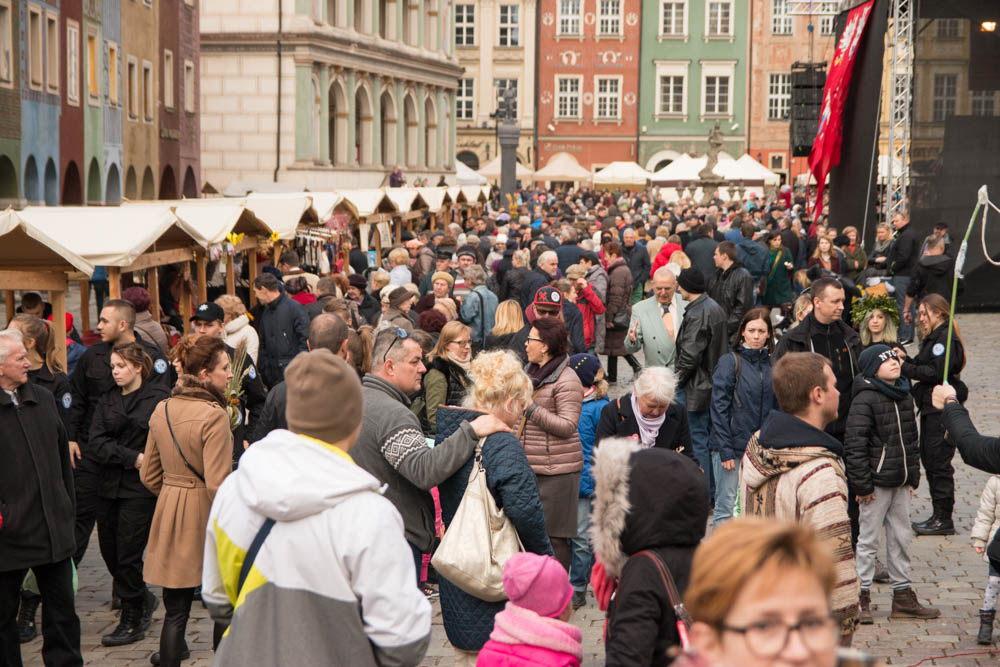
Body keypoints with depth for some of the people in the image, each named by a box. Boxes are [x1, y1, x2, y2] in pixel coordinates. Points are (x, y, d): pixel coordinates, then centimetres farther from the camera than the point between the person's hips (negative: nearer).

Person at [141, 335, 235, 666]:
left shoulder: (161, 411, 5)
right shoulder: (214, 416, -17)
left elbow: (149, 476, 12)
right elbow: (217, 484, -20)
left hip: (170, 513, 6)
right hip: (205, 518, -6)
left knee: (175, 611, 8)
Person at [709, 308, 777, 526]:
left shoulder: (771, 365, 10)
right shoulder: (730, 362, -4)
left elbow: (776, 408, 13)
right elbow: (719, 407, -7)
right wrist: (725, 450, -12)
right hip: (732, 446, -4)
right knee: (726, 507, -3)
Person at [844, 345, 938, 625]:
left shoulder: (904, 397, 11)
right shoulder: (864, 399, -14)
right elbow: (855, 445, -17)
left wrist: (913, 476, 15)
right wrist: (862, 484, -17)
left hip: (900, 482, 8)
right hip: (877, 482, -7)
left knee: (900, 538, 14)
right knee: (869, 540, 0)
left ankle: (903, 596, 23)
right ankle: (861, 598, 10)